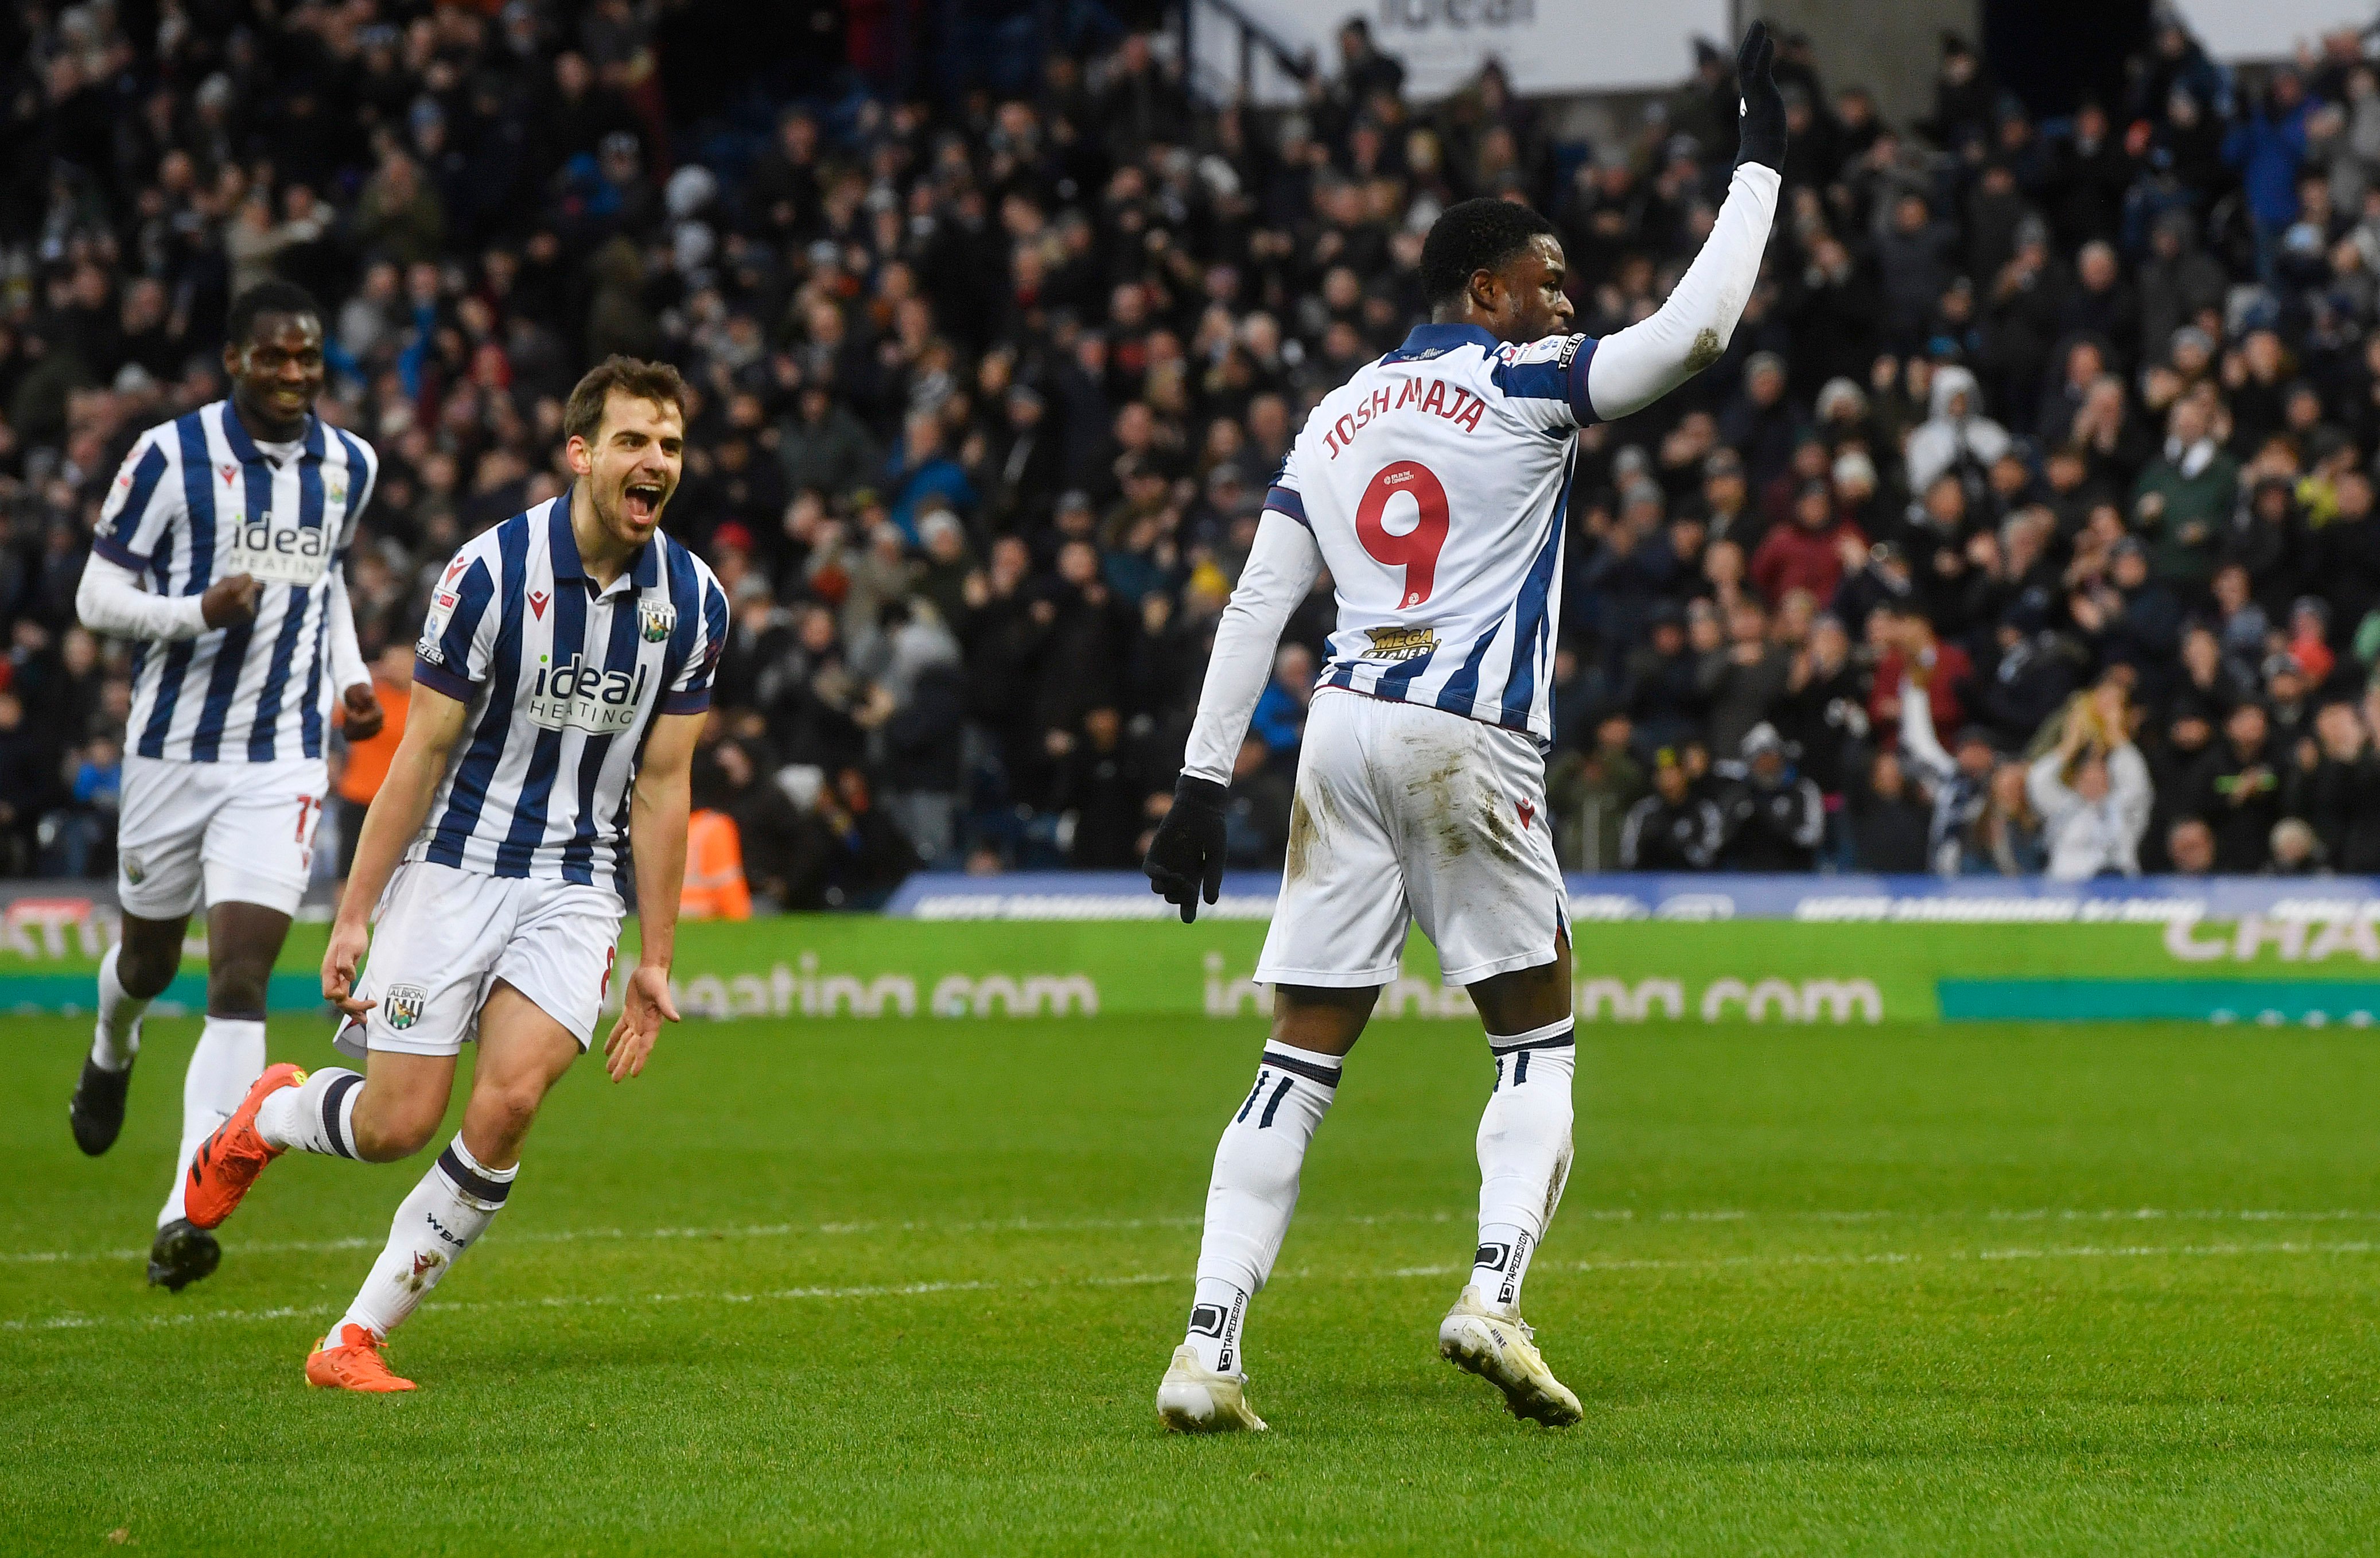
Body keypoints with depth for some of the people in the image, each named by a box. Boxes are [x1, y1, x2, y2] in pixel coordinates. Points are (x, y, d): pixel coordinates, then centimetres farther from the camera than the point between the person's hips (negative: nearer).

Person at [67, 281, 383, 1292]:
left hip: (282, 763, 1)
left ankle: (184, 1218, -18)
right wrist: (198, 612, -23)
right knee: (150, 959, 18)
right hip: (173, 749, -1)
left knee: (240, 981, -14)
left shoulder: (348, 467, 5)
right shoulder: (171, 457, -9)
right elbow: (96, 598, -6)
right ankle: (113, 1055, 57)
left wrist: (349, 677, 7)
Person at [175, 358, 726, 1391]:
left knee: (507, 1103, -18)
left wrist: (654, 960, 4)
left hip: (576, 884, 2)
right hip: (454, 867, -2)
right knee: (398, 1123, -5)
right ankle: (270, 1115, 33)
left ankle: (357, 1338, -5)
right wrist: (353, 914, -8)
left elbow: (661, 786, 4)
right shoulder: (491, 572, -13)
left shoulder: (693, 601, -3)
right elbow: (422, 754, -8)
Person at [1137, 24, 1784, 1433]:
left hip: (1345, 731, 5)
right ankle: (1493, 1296, -13)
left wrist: (1205, 783, 11)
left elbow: (1256, 607, 13)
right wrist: (1759, 159, 3)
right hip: (1467, 742, -5)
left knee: (1302, 1063, 6)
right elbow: (1697, 327, -7)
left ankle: (1209, 1348, -4)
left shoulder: (1339, 414, 18)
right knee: (1538, 1048, 8)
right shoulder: (1527, 385, 1)